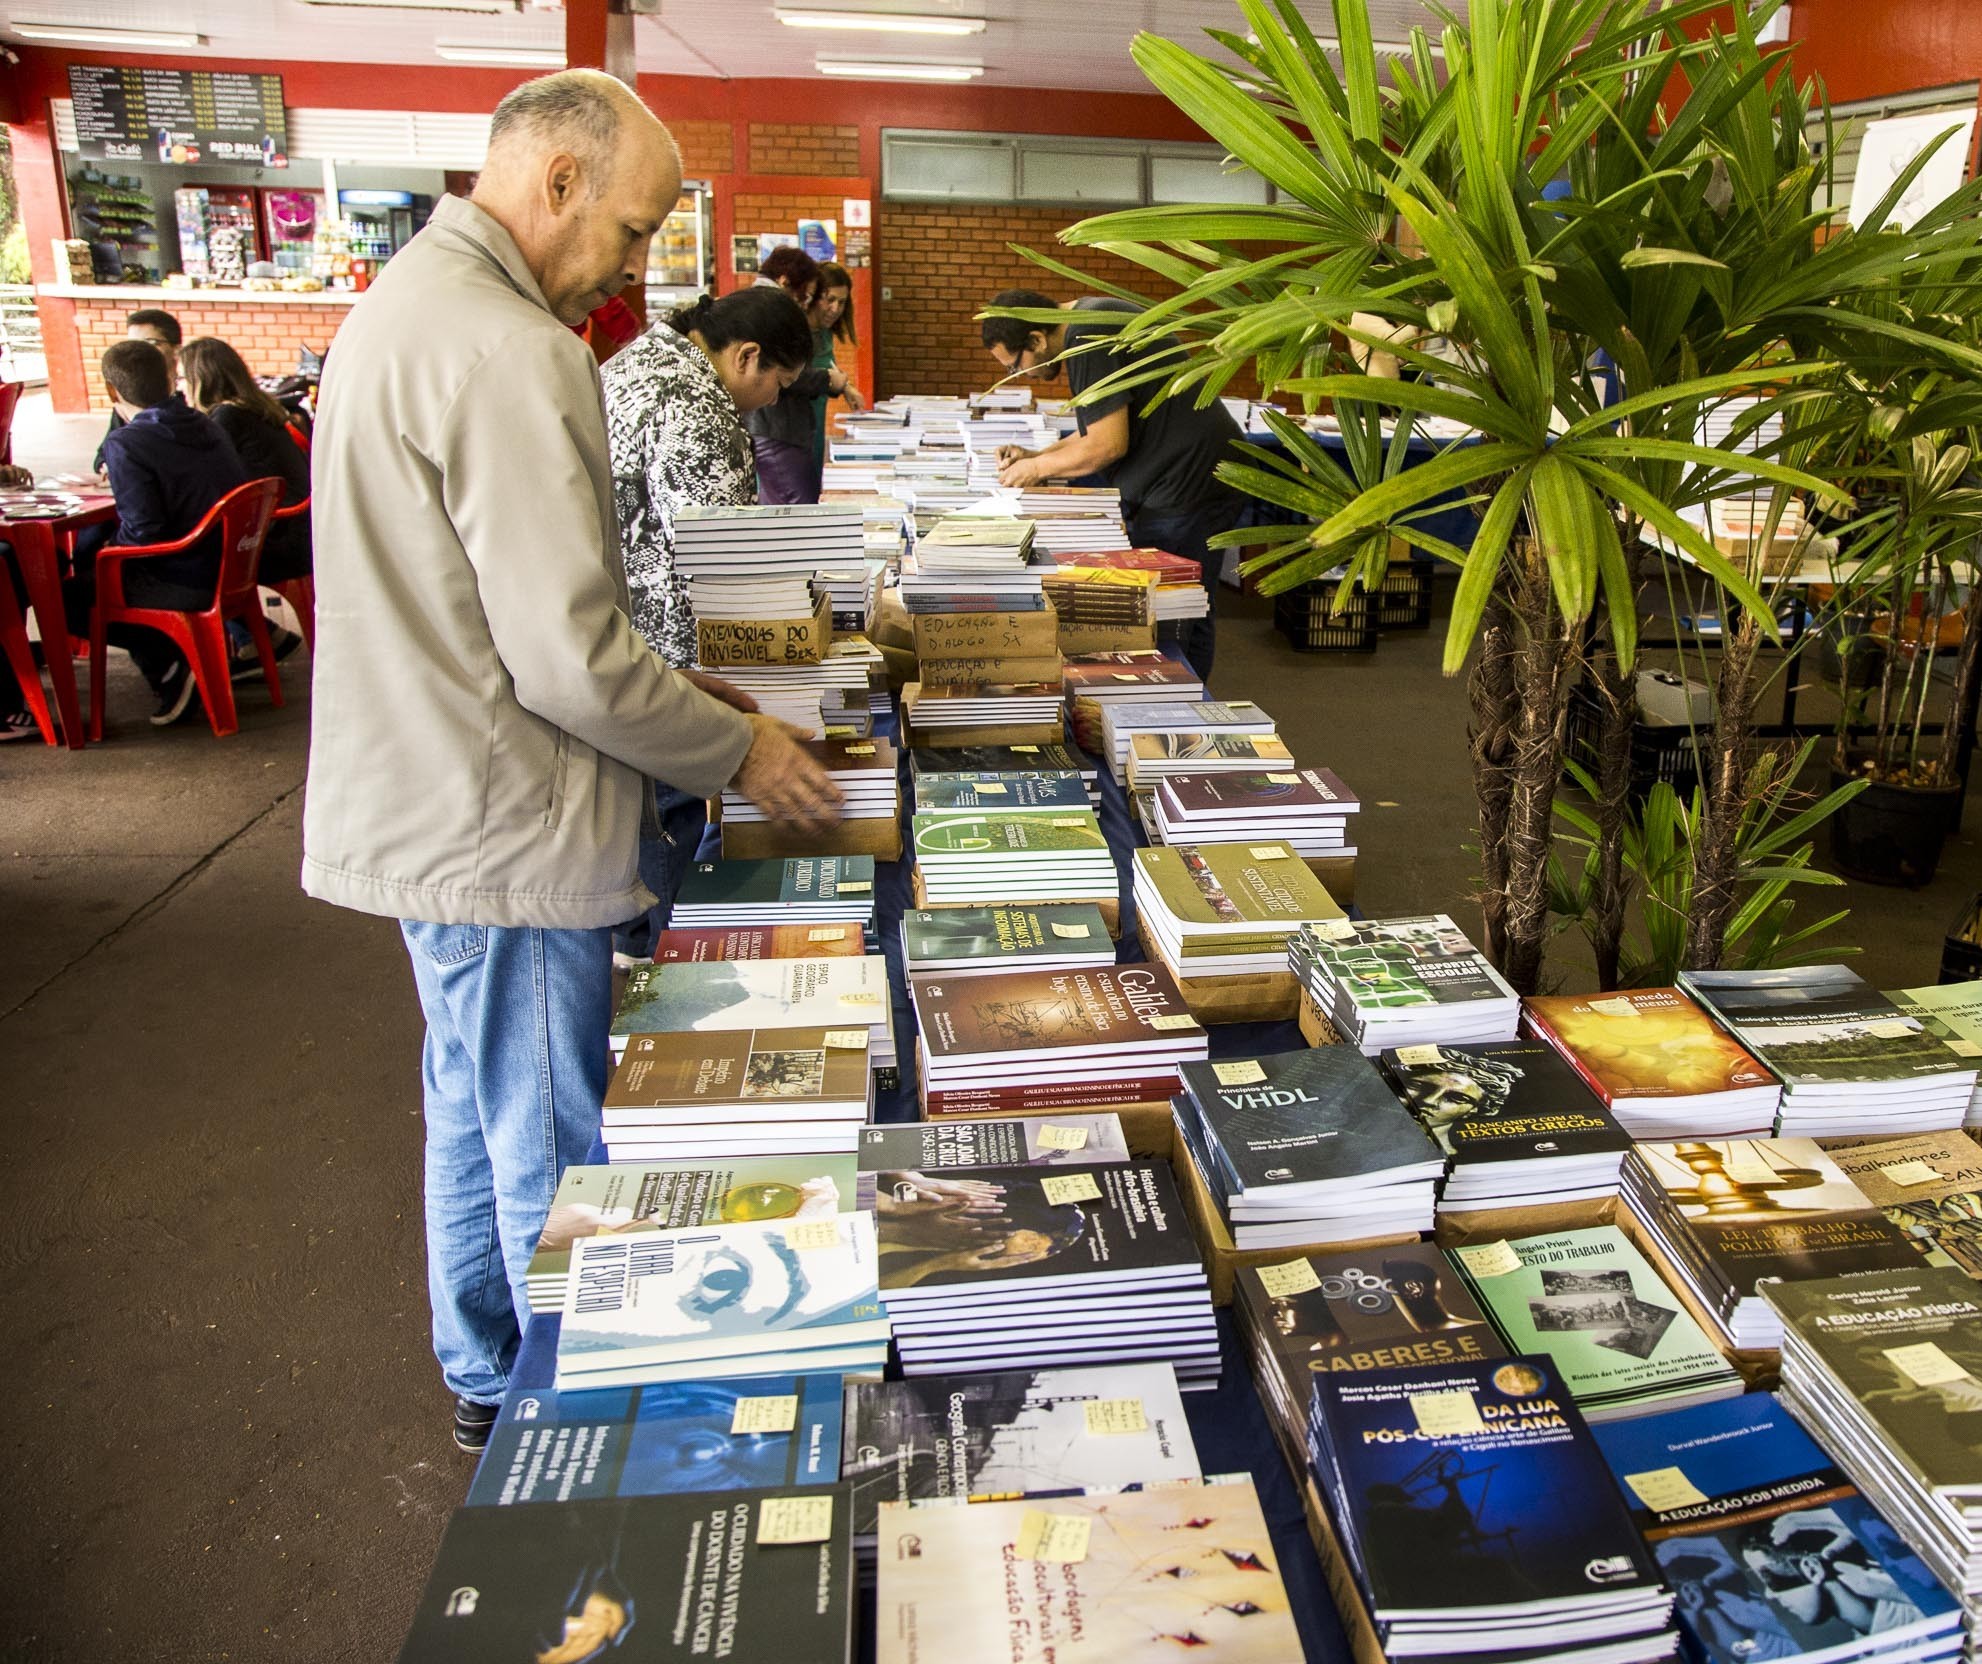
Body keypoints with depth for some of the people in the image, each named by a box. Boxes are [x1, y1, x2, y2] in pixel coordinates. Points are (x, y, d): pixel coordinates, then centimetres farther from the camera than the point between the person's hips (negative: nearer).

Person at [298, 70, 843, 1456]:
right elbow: (570, 662, -25)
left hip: (420, 807, 11)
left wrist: (671, 689, 14)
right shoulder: (511, 354, -22)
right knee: (552, 1162, 7)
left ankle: (488, 1383, 43)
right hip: (500, 833, -11)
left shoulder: (408, 299, 12)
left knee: (478, 1111, 24)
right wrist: (734, 749, -9)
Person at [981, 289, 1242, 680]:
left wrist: (1039, 467, -5)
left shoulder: (1088, 338, -17)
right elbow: (1105, 426, 22)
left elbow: (1109, 443, -19)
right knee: (1191, 621, 14)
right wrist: (1037, 456, 14)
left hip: (1187, 483, -10)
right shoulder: (1090, 321, 16)